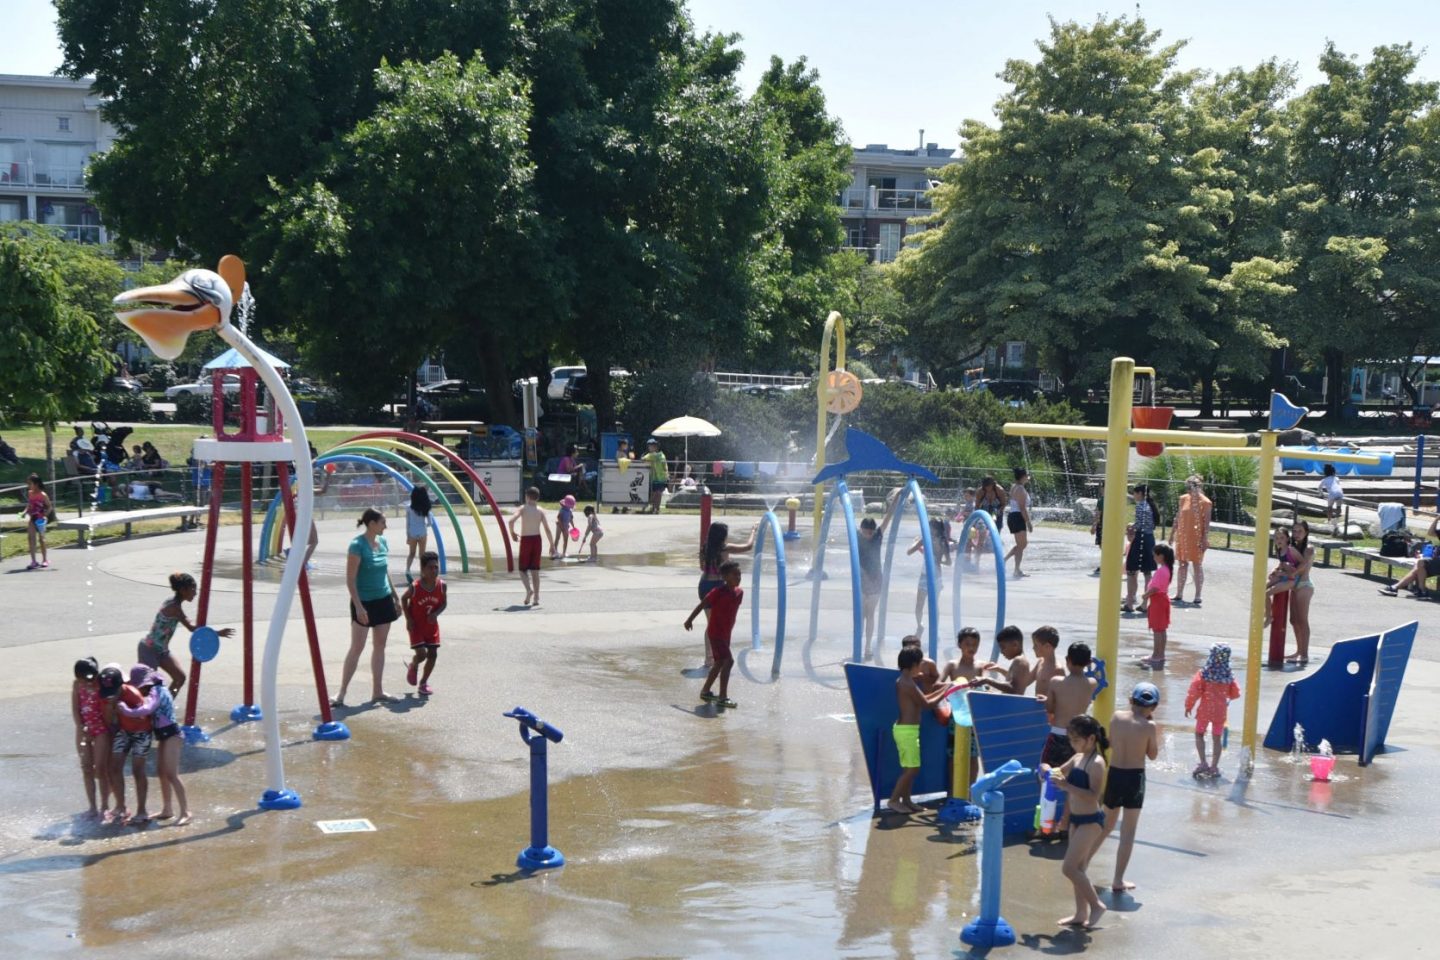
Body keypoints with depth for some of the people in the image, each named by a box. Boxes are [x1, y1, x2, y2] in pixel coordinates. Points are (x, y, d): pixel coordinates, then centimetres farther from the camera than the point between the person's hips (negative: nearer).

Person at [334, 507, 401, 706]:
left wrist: (395, 598, 18)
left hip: (383, 601, 7)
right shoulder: (357, 546, -15)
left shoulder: (382, 543, 7)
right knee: (357, 648, -4)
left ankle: (377, 691, 16)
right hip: (364, 602, -7)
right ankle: (342, 693, 3)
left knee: (380, 646, 10)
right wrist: (358, 606, -21)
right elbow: (350, 580, -17)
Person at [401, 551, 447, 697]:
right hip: (416, 626, -4)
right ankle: (413, 666, 23)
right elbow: (403, 599, -1)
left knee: (433, 654, 3)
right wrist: (408, 619, -8)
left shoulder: (441, 585, -11)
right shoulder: (414, 587, -19)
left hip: (432, 625, 4)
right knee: (421, 653, -13)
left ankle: (424, 682, 21)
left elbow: (443, 603, 2)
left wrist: (436, 614, -18)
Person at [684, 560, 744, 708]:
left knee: (720, 662, 17)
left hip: (726, 633, 8)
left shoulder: (739, 592, 1)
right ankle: (723, 697, -14)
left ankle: (705, 691, 32)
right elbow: (702, 605, -14)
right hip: (715, 633, -8)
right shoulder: (718, 592, -20)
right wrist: (690, 619, -10)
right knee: (728, 661, -16)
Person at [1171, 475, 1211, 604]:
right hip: (1183, 537, 5)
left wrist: (1205, 539, -16)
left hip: (1196, 539, -5)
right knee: (1182, 564, 11)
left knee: (1197, 565, 2)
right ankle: (1179, 595, 17)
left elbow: (1207, 522, -11)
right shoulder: (1183, 499, 5)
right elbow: (1178, 517, 12)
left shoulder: (1205, 502, -10)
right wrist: (1173, 533, 12)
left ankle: (1197, 596, 7)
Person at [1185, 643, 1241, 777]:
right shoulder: (1228, 676, -7)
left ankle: (1203, 762, 4)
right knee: (1217, 738, 12)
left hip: (1205, 710, -2)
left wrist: (1188, 706, -1)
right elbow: (1235, 694, 1)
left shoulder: (1203, 673, -16)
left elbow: (1194, 691, -15)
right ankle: (1214, 766, 14)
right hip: (1220, 711, 2)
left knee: (1199, 734, 15)